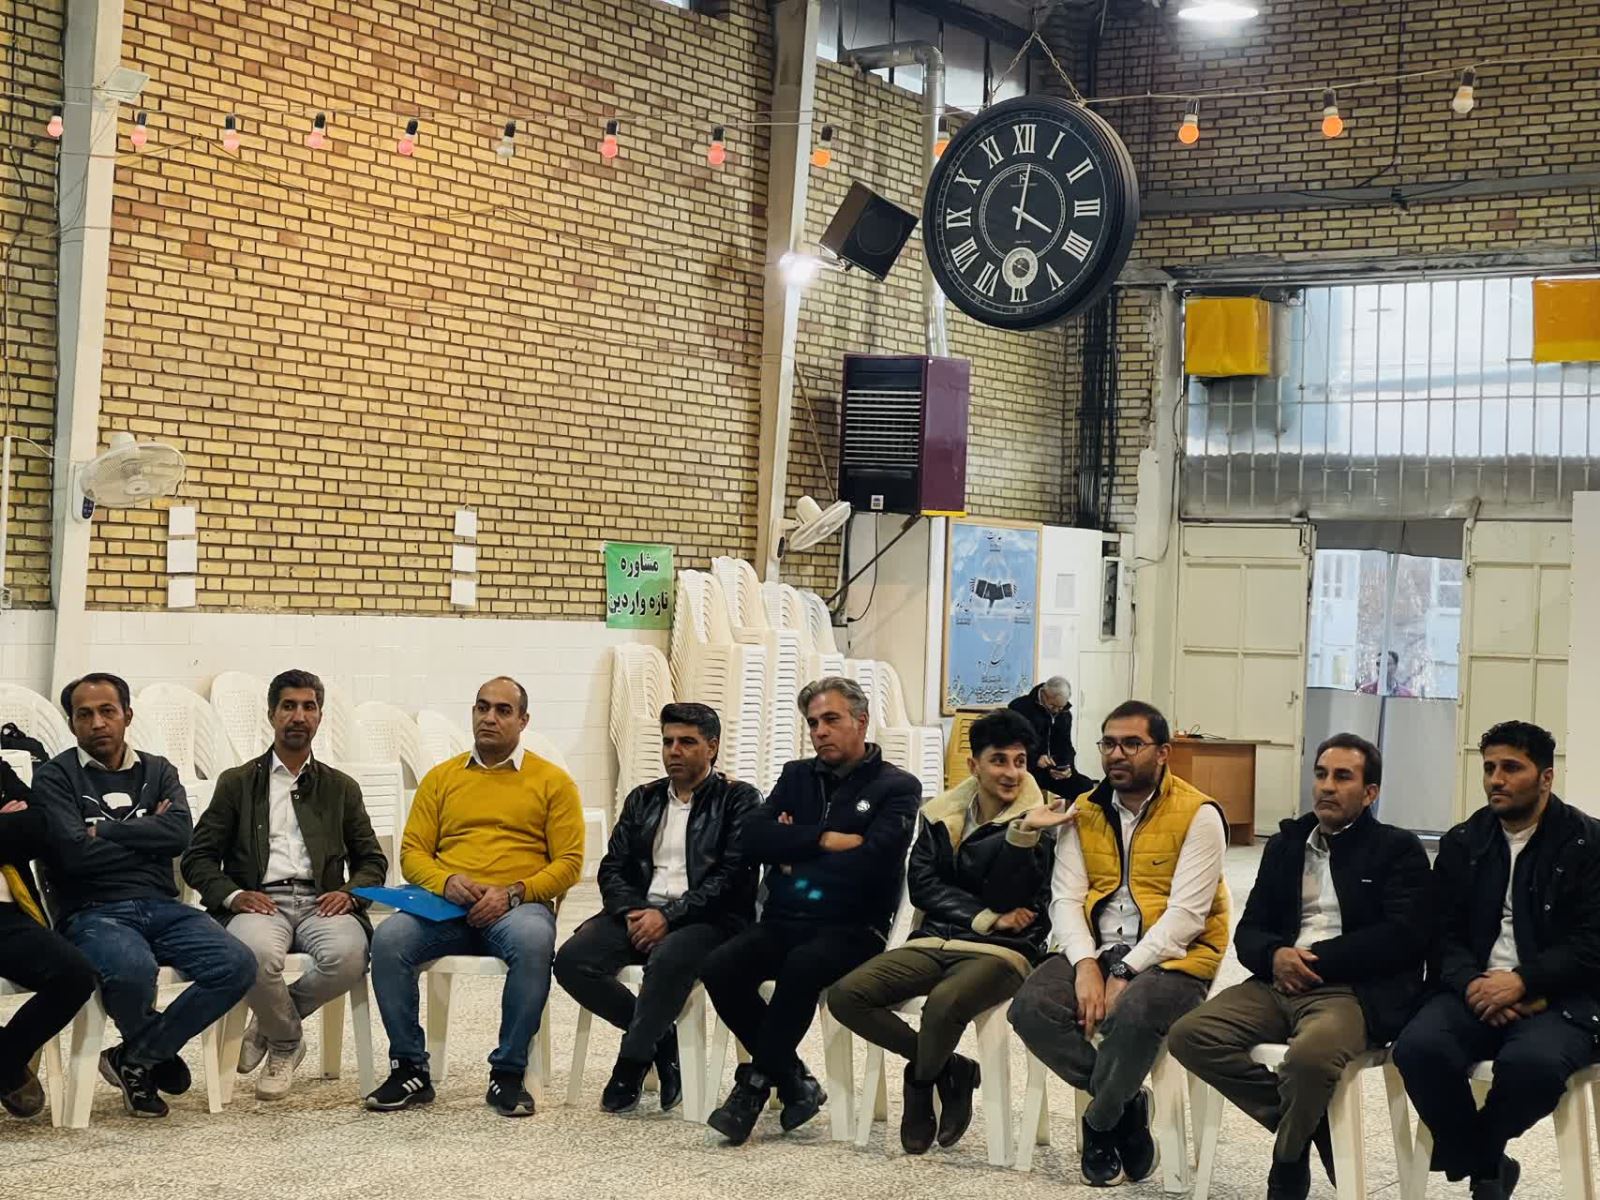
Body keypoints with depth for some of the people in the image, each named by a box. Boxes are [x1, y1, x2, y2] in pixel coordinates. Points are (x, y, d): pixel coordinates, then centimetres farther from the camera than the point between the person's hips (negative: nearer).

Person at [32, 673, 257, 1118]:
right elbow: (73, 853, -10)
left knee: (237, 964, -22)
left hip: (162, 906, 5)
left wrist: (103, 830, -5)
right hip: (93, 912, -4)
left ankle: (134, 1059, -5)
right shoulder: (55, 777, 6)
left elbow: (180, 833, -2)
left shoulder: (158, 772, 17)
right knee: (133, 968, -39)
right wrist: (148, 836, 0)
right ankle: (157, 1052, -3)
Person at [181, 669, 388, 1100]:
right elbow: (198, 858, 11)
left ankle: (269, 1021, -3)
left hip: (320, 903, 2)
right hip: (259, 903, -2)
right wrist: (232, 895, -9)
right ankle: (285, 1043, -6)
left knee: (348, 955, -34)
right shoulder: (237, 783, 17)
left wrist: (350, 893, -3)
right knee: (257, 954, -38)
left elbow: (372, 859, 20)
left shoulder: (342, 788, 23)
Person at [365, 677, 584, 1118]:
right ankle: (410, 1070, -17)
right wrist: (446, 881, -10)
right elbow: (412, 851, 13)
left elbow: (568, 862, 3)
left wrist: (512, 893, -13)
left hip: (518, 904, -2)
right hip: (446, 904, 3)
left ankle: (508, 1074, -25)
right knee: (388, 939, -29)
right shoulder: (441, 778, 19)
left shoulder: (553, 781, 10)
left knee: (533, 942, -39)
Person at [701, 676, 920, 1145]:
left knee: (803, 966, -37)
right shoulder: (797, 776, 19)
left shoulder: (896, 787, 4)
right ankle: (795, 1084, -8)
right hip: (783, 924, 5)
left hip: (852, 929, -5)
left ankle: (756, 1083, -19)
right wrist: (822, 840, -9)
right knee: (720, 968, -24)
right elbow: (750, 839, 2)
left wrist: (794, 856, -3)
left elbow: (871, 861, -14)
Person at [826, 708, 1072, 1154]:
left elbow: (1009, 898, -14)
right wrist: (985, 917, -8)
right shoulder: (941, 814, 11)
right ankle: (947, 1068, -2)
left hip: (1002, 950, -4)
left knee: (944, 1002, -37)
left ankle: (922, 1083, -3)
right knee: (845, 995, -18)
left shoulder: (1037, 821, 0)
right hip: (935, 941, 5)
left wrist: (1022, 834, -30)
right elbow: (922, 886, 3)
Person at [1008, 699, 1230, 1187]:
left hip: (1170, 955, -5)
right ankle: (1127, 1104, -5)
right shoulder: (1084, 813, 10)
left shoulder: (1199, 815, -6)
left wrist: (1125, 974, -21)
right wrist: (1086, 964, -17)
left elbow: (1185, 914, -13)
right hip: (1095, 948, 5)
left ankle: (1100, 1124, -9)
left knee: (1134, 1015, -37)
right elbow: (1066, 899, 2)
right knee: (1030, 1008, -23)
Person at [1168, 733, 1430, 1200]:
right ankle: (1308, 1123, -4)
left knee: (1310, 1056, -38)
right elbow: (1248, 931, 16)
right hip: (1279, 984, 6)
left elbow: (1403, 937, -8)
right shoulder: (1285, 844, 20)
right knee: (1190, 1035, -20)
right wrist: (1276, 955, -9)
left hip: (1352, 990, -5)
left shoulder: (1398, 849, 6)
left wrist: (1316, 960, -12)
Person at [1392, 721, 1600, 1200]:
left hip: (1558, 997, -3)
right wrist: (1472, 984, -15)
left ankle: (1466, 1152, -4)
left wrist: (1521, 983, -20)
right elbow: (1443, 932, 7)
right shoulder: (1462, 842, 13)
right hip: (1476, 990, 3)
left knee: (1533, 1062, -37)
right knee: (1418, 1047, -28)